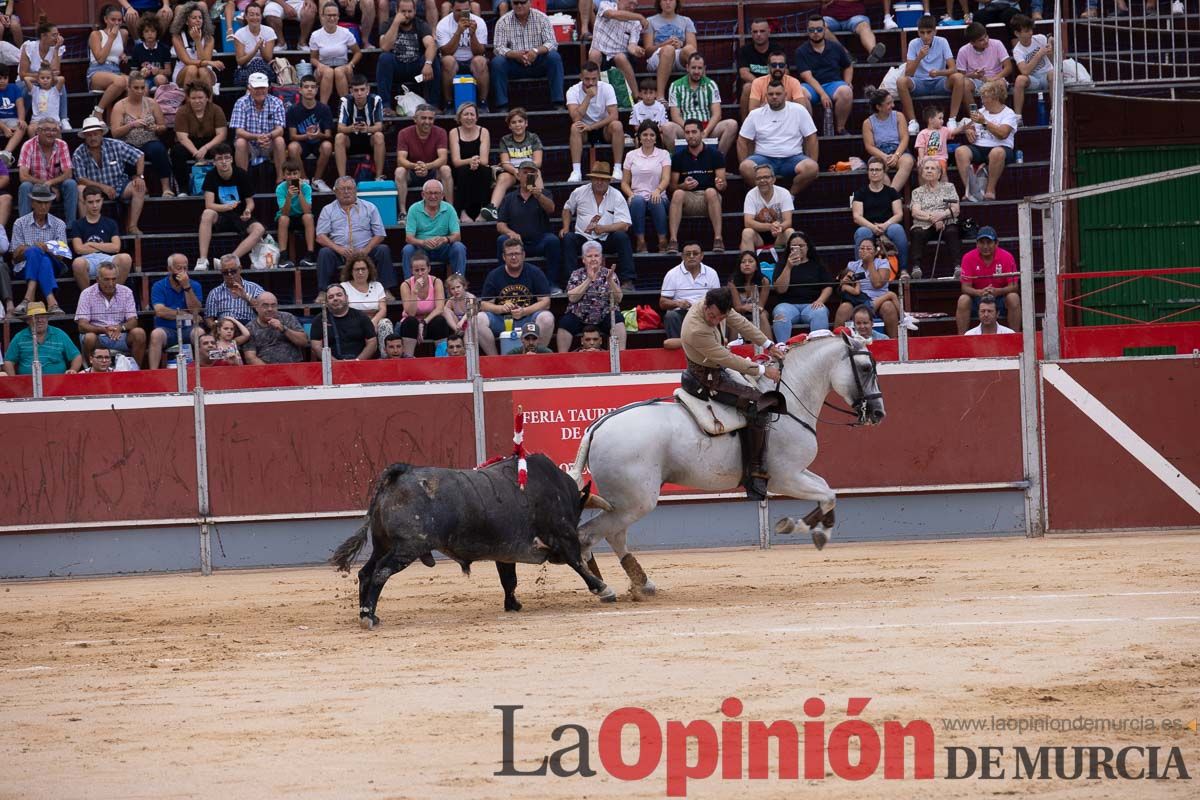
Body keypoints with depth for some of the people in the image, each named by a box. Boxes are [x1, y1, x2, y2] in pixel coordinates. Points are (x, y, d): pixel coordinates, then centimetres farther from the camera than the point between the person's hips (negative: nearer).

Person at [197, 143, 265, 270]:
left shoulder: (241, 175, -5)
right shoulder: (211, 177, -6)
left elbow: (250, 202, 0)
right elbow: (209, 205, -16)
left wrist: (248, 210, -25)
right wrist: (227, 207, -36)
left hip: (240, 217, 1)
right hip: (219, 218, -1)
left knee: (259, 229, -30)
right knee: (207, 214, -35)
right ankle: (203, 259, -39)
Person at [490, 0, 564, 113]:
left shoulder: (541, 18, -1)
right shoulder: (503, 22, -2)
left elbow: (552, 43, -10)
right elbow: (498, 48, -10)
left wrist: (536, 51, -31)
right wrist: (515, 55, -31)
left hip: (538, 63, 0)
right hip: (515, 65, 0)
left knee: (554, 57, -27)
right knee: (497, 62, -28)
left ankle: (558, 104, -27)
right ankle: (502, 107, -26)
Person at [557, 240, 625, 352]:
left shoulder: (609, 274, 7)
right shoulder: (577, 275, 7)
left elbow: (618, 299, -5)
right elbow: (572, 297, -10)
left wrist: (610, 280, -20)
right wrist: (589, 280, -16)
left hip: (605, 317, 0)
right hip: (579, 317, 0)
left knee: (617, 320, -30)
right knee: (565, 323, -28)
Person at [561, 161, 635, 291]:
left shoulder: (616, 196, -2)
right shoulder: (579, 192, 6)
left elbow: (624, 225, -11)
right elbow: (567, 209, 25)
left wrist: (603, 228, -26)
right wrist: (566, 228, 8)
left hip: (607, 240, -1)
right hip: (583, 239, 1)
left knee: (622, 237, -31)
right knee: (568, 238, -28)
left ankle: (627, 281, -30)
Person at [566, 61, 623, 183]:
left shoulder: (606, 88, -11)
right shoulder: (573, 91, -12)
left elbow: (613, 116, -21)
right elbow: (576, 118, -26)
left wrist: (591, 127, -29)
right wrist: (588, 96, -29)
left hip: (604, 129, 0)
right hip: (585, 132, 0)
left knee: (616, 125, -31)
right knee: (575, 127, -32)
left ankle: (618, 169, -25)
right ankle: (576, 171, -33)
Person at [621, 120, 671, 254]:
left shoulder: (663, 154, 10)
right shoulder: (631, 155, 14)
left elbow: (666, 179, -4)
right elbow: (624, 182, 12)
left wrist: (658, 190, -26)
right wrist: (631, 194, -10)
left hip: (657, 197, -1)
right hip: (638, 195, 1)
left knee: (656, 202, -38)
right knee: (637, 201, -36)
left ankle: (663, 242, -30)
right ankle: (640, 242, -31)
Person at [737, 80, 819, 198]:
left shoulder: (798, 110, 4)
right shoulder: (755, 115, 7)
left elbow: (811, 138, 4)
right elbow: (743, 141, 10)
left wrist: (813, 165, -3)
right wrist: (745, 166, -2)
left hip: (793, 158, 0)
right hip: (764, 158, 0)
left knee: (811, 168, -32)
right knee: (745, 167, -32)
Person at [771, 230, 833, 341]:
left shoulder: (817, 265, 18)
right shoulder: (782, 265, 16)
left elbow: (828, 287, 11)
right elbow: (780, 289, 2)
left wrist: (820, 300, -9)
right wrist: (788, 267, -8)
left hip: (812, 304, 0)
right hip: (788, 304, 0)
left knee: (820, 314, -35)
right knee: (780, 315, -35)